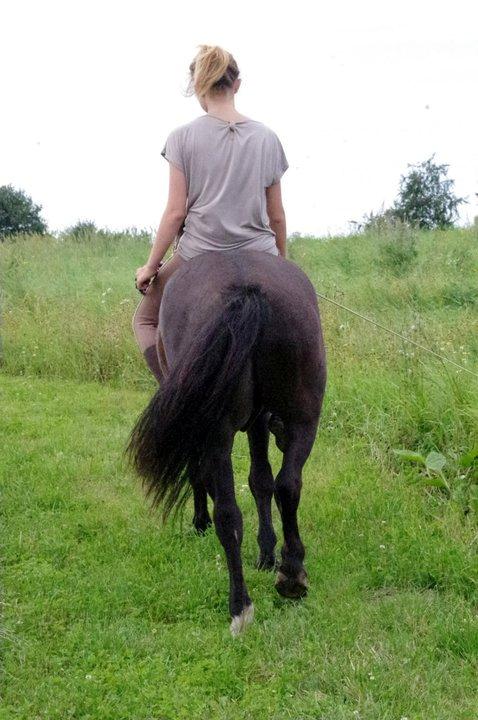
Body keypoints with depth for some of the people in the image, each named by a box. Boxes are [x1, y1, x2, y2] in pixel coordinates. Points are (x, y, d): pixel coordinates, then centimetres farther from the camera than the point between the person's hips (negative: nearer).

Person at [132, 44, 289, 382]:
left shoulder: (183, 137, -6)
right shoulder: (267, 137, 3)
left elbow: (176, 211, -7)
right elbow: (277, 216, 7)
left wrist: (151, 266, 3)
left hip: (198, 254, -2)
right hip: (259, 254, 3)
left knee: (146, 319, 18)